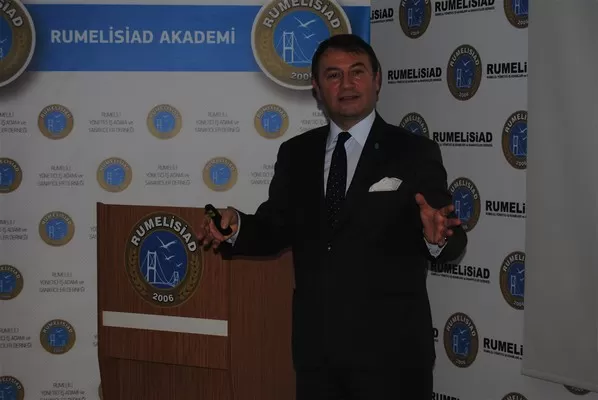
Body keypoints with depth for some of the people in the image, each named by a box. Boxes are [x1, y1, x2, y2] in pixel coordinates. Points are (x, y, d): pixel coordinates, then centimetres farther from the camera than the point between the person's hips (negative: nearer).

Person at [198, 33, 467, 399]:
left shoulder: (415, 152, -4)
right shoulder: (295, 154, 8)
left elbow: (452, 242, -9)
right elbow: (275, 228, 8)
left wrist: (437, 236, -31)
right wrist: (235, 225, -12)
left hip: (390, 346, -3)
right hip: (315, 343, 4)